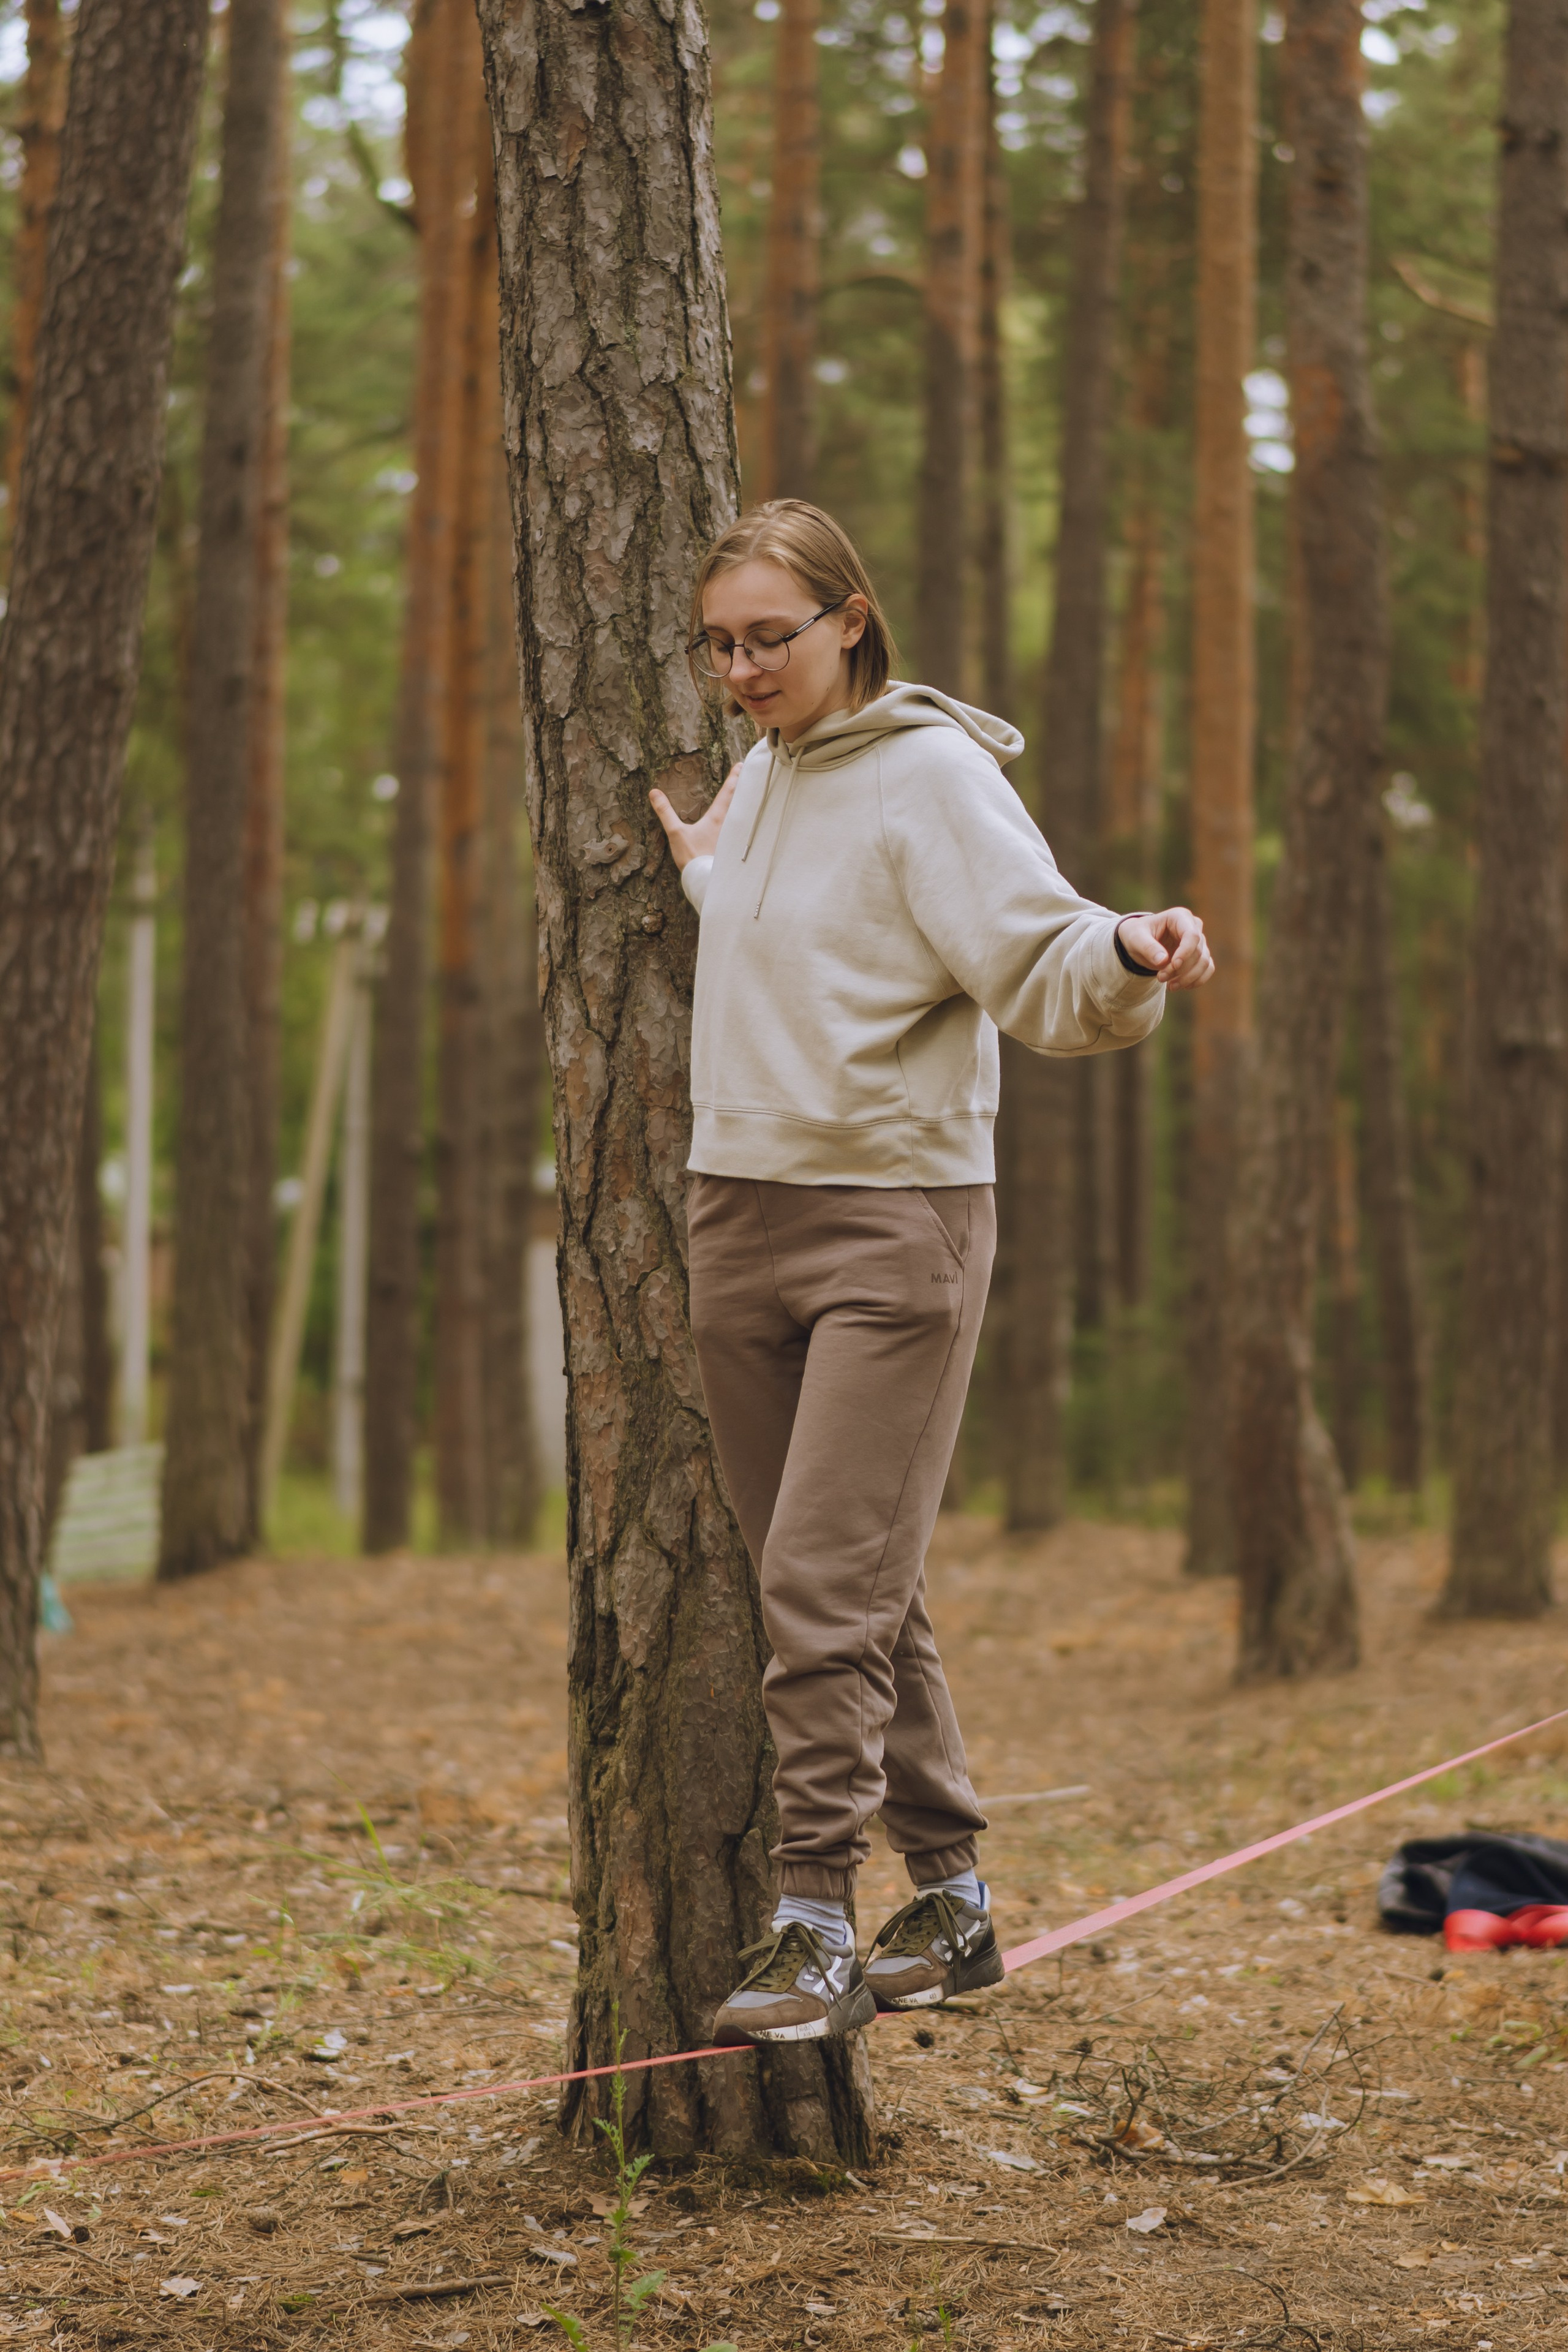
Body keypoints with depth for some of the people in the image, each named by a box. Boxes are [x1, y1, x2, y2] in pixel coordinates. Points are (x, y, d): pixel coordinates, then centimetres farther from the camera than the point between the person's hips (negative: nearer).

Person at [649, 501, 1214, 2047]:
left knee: (828, 1585, -13)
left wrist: (1132, 953, -39)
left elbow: (1042, 963, -21)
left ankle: (819, 1930, -8)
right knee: (846, 1590, 11)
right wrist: (698, 875, 20)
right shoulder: (760, 776, 13)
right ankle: (951, 1898, 21)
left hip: (896, 1220, -8)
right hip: (737, 1218, 8)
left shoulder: (933, 778, -10)